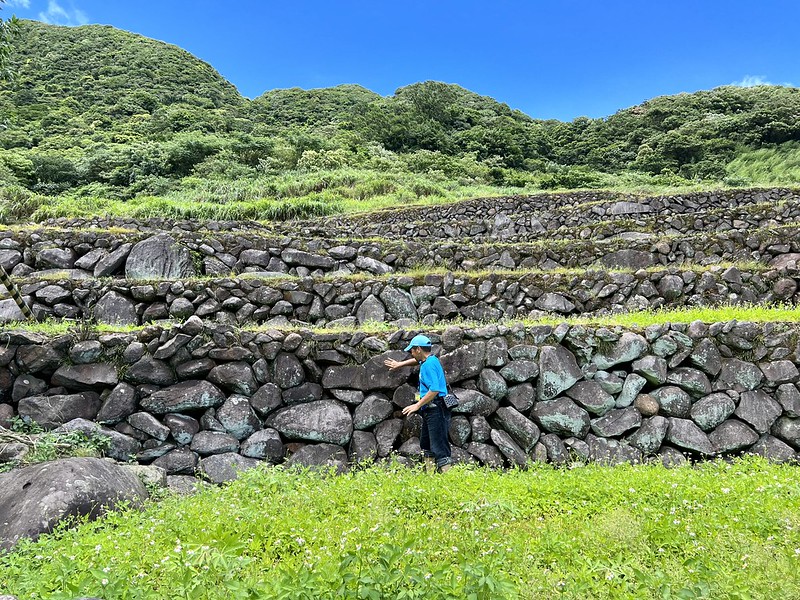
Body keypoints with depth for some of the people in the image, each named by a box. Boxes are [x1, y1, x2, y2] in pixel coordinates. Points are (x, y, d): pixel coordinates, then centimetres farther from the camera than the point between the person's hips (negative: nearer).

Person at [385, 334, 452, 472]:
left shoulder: (429, 364, -18)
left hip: (436, 410, -11)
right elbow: (417, 360, 38)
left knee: (439, 448, -12)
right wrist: (400, 364, 39)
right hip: (430, 410, 11)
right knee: (426, 445, 20)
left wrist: (417, 405, -21)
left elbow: (434, 390, -27)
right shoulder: (429, 360, 13)